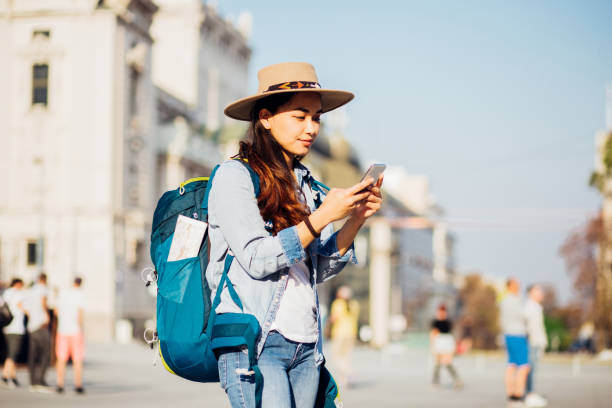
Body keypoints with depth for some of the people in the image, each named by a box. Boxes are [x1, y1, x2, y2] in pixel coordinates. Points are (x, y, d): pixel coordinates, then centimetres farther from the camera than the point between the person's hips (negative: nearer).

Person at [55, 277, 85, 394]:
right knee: (77, 360, 3)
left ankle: (60, 385, 6)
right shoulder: (80, 294, -7)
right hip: (75, 331, -4)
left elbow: (57, 311, 15)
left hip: (62, 331, 4)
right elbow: (80, 313, -15)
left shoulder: (62, 293, 6)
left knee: (61, 359, 8)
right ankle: (78, 385, 2)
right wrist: (81, 329, -9)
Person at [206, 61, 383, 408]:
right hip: (252, 343, -6)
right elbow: (257, 259, -13)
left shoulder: (304, 183, 15)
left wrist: (355, 220, 0)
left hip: (306, 348, 7)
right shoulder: (234, 176, -3)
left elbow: (319, 269, 14)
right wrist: (323, 216, -15)